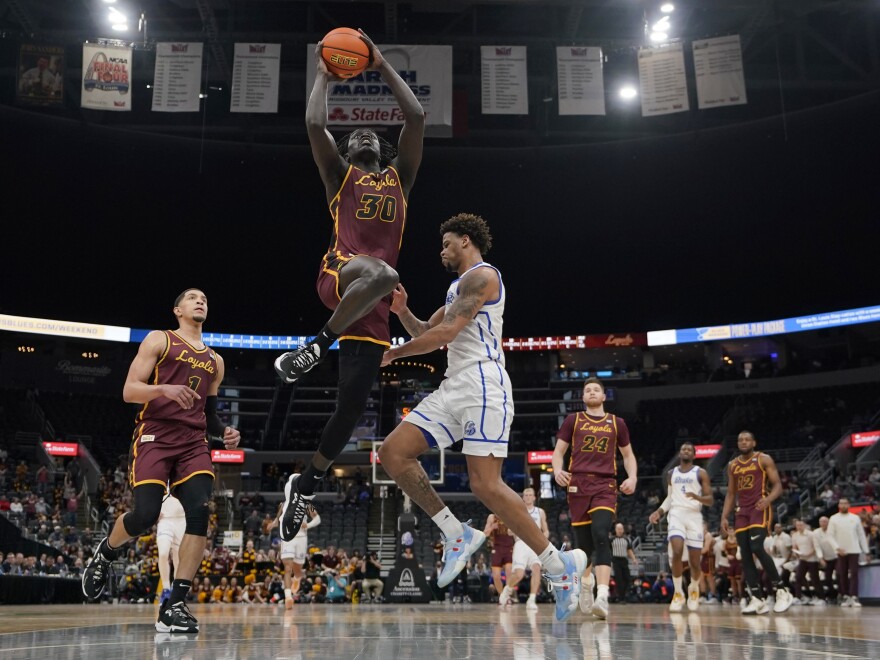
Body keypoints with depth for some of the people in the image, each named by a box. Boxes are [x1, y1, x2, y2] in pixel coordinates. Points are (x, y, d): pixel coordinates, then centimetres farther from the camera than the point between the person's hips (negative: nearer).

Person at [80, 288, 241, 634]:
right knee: (145, 515, -16)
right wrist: (165, 389, -22)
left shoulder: (215, 361, 22)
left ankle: (174, 606, -15)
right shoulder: (159, 340, 6)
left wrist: (225, 432, 7)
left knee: (200, 513, -17)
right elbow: (129, 391, -3)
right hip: (154, 436, -4)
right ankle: (105, 553, 21)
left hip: (194, 442, 4)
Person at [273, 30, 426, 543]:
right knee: (381, 274, -42)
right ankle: (319, 344, -20)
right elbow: (315, 124, 4)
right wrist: (326, 74, 18)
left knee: (353, 404, -1)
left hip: (374, 304, 4)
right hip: (340, 273, -4)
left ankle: (307, 484, 15)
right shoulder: (340, 174, 19)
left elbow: (417, 117, 18)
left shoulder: (399, 177, 27)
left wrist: (383, 65, 21)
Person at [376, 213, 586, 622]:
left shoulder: (482, 275, -5)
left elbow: (445, 334, -15)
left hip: (482, 386, -10)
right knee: (393, 453, -2)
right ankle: (456, 534, 2)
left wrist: (394, 353, -4)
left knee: (486, 486, -17)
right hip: (453, 389, 10)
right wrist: (402, 311, 14)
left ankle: (559, 565, -6)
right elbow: (427, 333, 33)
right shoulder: (459, 286, 27)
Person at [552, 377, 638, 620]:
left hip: (605, 485, -1)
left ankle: (602, 597, -30)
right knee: (583, 542, 5)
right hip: (578, 484, 1)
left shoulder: (616, 423, 14)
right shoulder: (573, 420, 13)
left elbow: (628, 454, 20)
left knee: (601, 536, -21)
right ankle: (585, 587, 31)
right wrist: (557, 470, -11)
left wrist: (632, 477, 1)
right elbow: (558, 451, 11)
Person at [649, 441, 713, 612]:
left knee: (695, 561, 1)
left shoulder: (701, 473, 4)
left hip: (694, 516, -1)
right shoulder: (671, 473, 15)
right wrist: (659, 512, 6)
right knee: (677, 553, -21)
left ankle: (694, 589, 31)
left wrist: (697, 497, -21)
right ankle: (678, 593, -9)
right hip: (676, 514, 1)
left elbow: (710, 500, 0)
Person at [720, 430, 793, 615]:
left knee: (757, 548, -21)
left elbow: (778, 486, -5)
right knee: (745, 555, -2)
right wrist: (724, 517, 9)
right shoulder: (732, 465, 15)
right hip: (742, 511, 6)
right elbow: (731, 494, 19)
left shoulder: (764, 460, -1)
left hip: (760, 508, -6)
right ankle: (757, 600, -1)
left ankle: (782, 590, -7)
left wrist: (767, 499, -26)